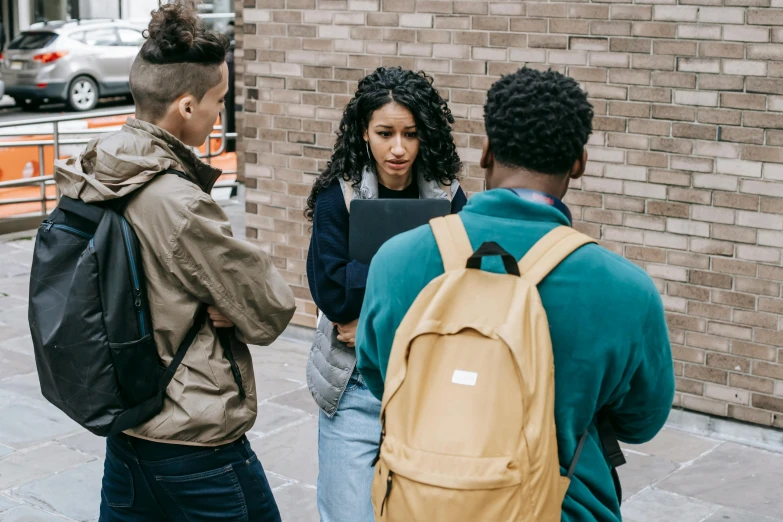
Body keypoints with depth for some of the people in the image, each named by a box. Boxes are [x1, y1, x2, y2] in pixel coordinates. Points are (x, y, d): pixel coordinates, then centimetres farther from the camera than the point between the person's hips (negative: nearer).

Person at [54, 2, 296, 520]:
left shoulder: (90, 180, -1)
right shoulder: (180, 205, -25)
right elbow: (270, 312, -16)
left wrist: (205, 304, -7)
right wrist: (222, 308, 1)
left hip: (123, 429, 8)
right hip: (194, 445, -8)